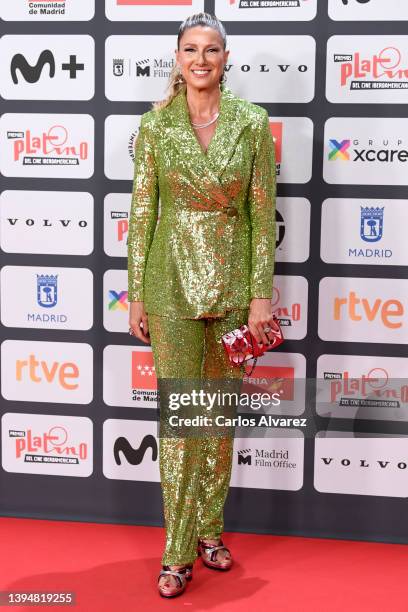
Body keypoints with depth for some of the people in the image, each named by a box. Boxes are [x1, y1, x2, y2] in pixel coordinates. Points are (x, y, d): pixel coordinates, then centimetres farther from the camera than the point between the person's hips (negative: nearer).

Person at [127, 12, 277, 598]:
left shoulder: (253, 123, 0)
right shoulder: (155, 124, 0)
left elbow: (262, 214, -1)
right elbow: (142, 211, 1)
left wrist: (261, 294, -5)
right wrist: (136, 294, 0)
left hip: (232, 280, 1)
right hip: (172, 279, -1)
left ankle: (210, 528, 30)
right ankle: (179, 551, 14)